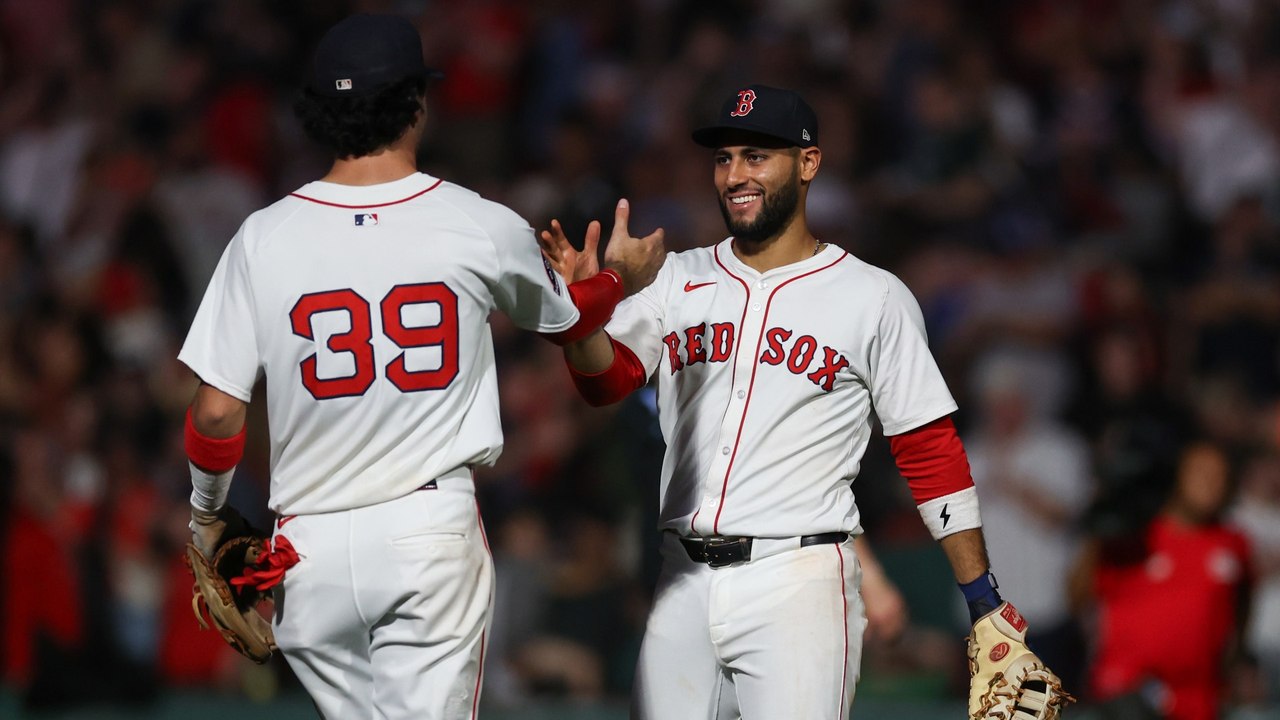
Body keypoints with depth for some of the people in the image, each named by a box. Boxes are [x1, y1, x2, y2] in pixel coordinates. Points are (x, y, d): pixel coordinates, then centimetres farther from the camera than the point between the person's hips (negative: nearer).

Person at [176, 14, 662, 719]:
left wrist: (205, 513, 17)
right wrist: (621, 276, 42)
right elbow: (566, 319, 20)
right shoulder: (483, 230, -2)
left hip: (310, 547, 2)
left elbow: (217, 412, -3)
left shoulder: (264, 237, -3)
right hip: (433, 529, -2)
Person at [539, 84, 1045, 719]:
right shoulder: (678, 280, 13)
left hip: (798, 584, -4)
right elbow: (606, 380, 1)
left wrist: (984, 602, -3)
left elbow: (931, 452, 2)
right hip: (683, 583, 4)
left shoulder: (873, 298, 3)